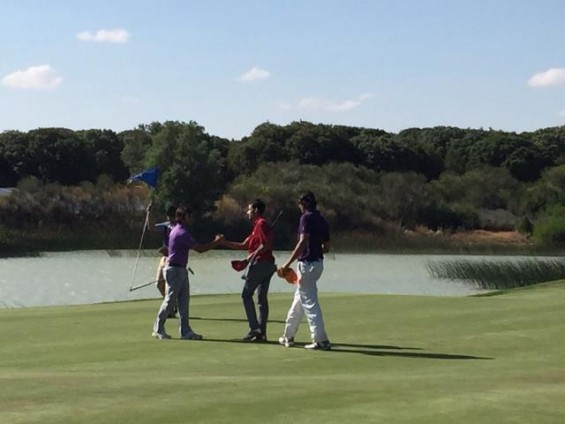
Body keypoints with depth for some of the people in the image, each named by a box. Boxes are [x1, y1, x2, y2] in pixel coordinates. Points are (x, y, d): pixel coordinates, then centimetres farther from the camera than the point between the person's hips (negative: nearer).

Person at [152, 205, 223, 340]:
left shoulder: (178, 230, 14)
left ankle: (185, 331, 6)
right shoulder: (182, 233, -18)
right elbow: (199, 249, -18)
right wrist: (215, 242, -10)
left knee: (184, 300, 7)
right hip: (174, 270, -10)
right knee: (170, 300, -3)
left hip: (180, 270, 10)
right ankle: (158, 329, 7)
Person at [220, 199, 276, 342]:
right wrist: (224, 242, 20)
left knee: (247, 294, -5)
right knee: (262, 298, 8)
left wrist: (253, 254, -15)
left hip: (259, 263, -10)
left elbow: (266, 244, -22)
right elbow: (243, 245, 24)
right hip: (267, 265, 10)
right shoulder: (258, 225, 22)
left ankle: (254, 329, -11)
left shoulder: (261, 224, -10)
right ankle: (262, 332, 8)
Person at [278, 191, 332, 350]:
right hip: (318, 263, 9)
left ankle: (321, 340, -10)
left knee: (310, 303, -7)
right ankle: (288, 336, 27)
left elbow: (303, 242, -22)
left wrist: (288, 264, -23)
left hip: (307, 263, -9)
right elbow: (326, 247, 16)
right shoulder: (323, 221, 13)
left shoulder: (307, 218, -12)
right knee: (298, 300, 18)